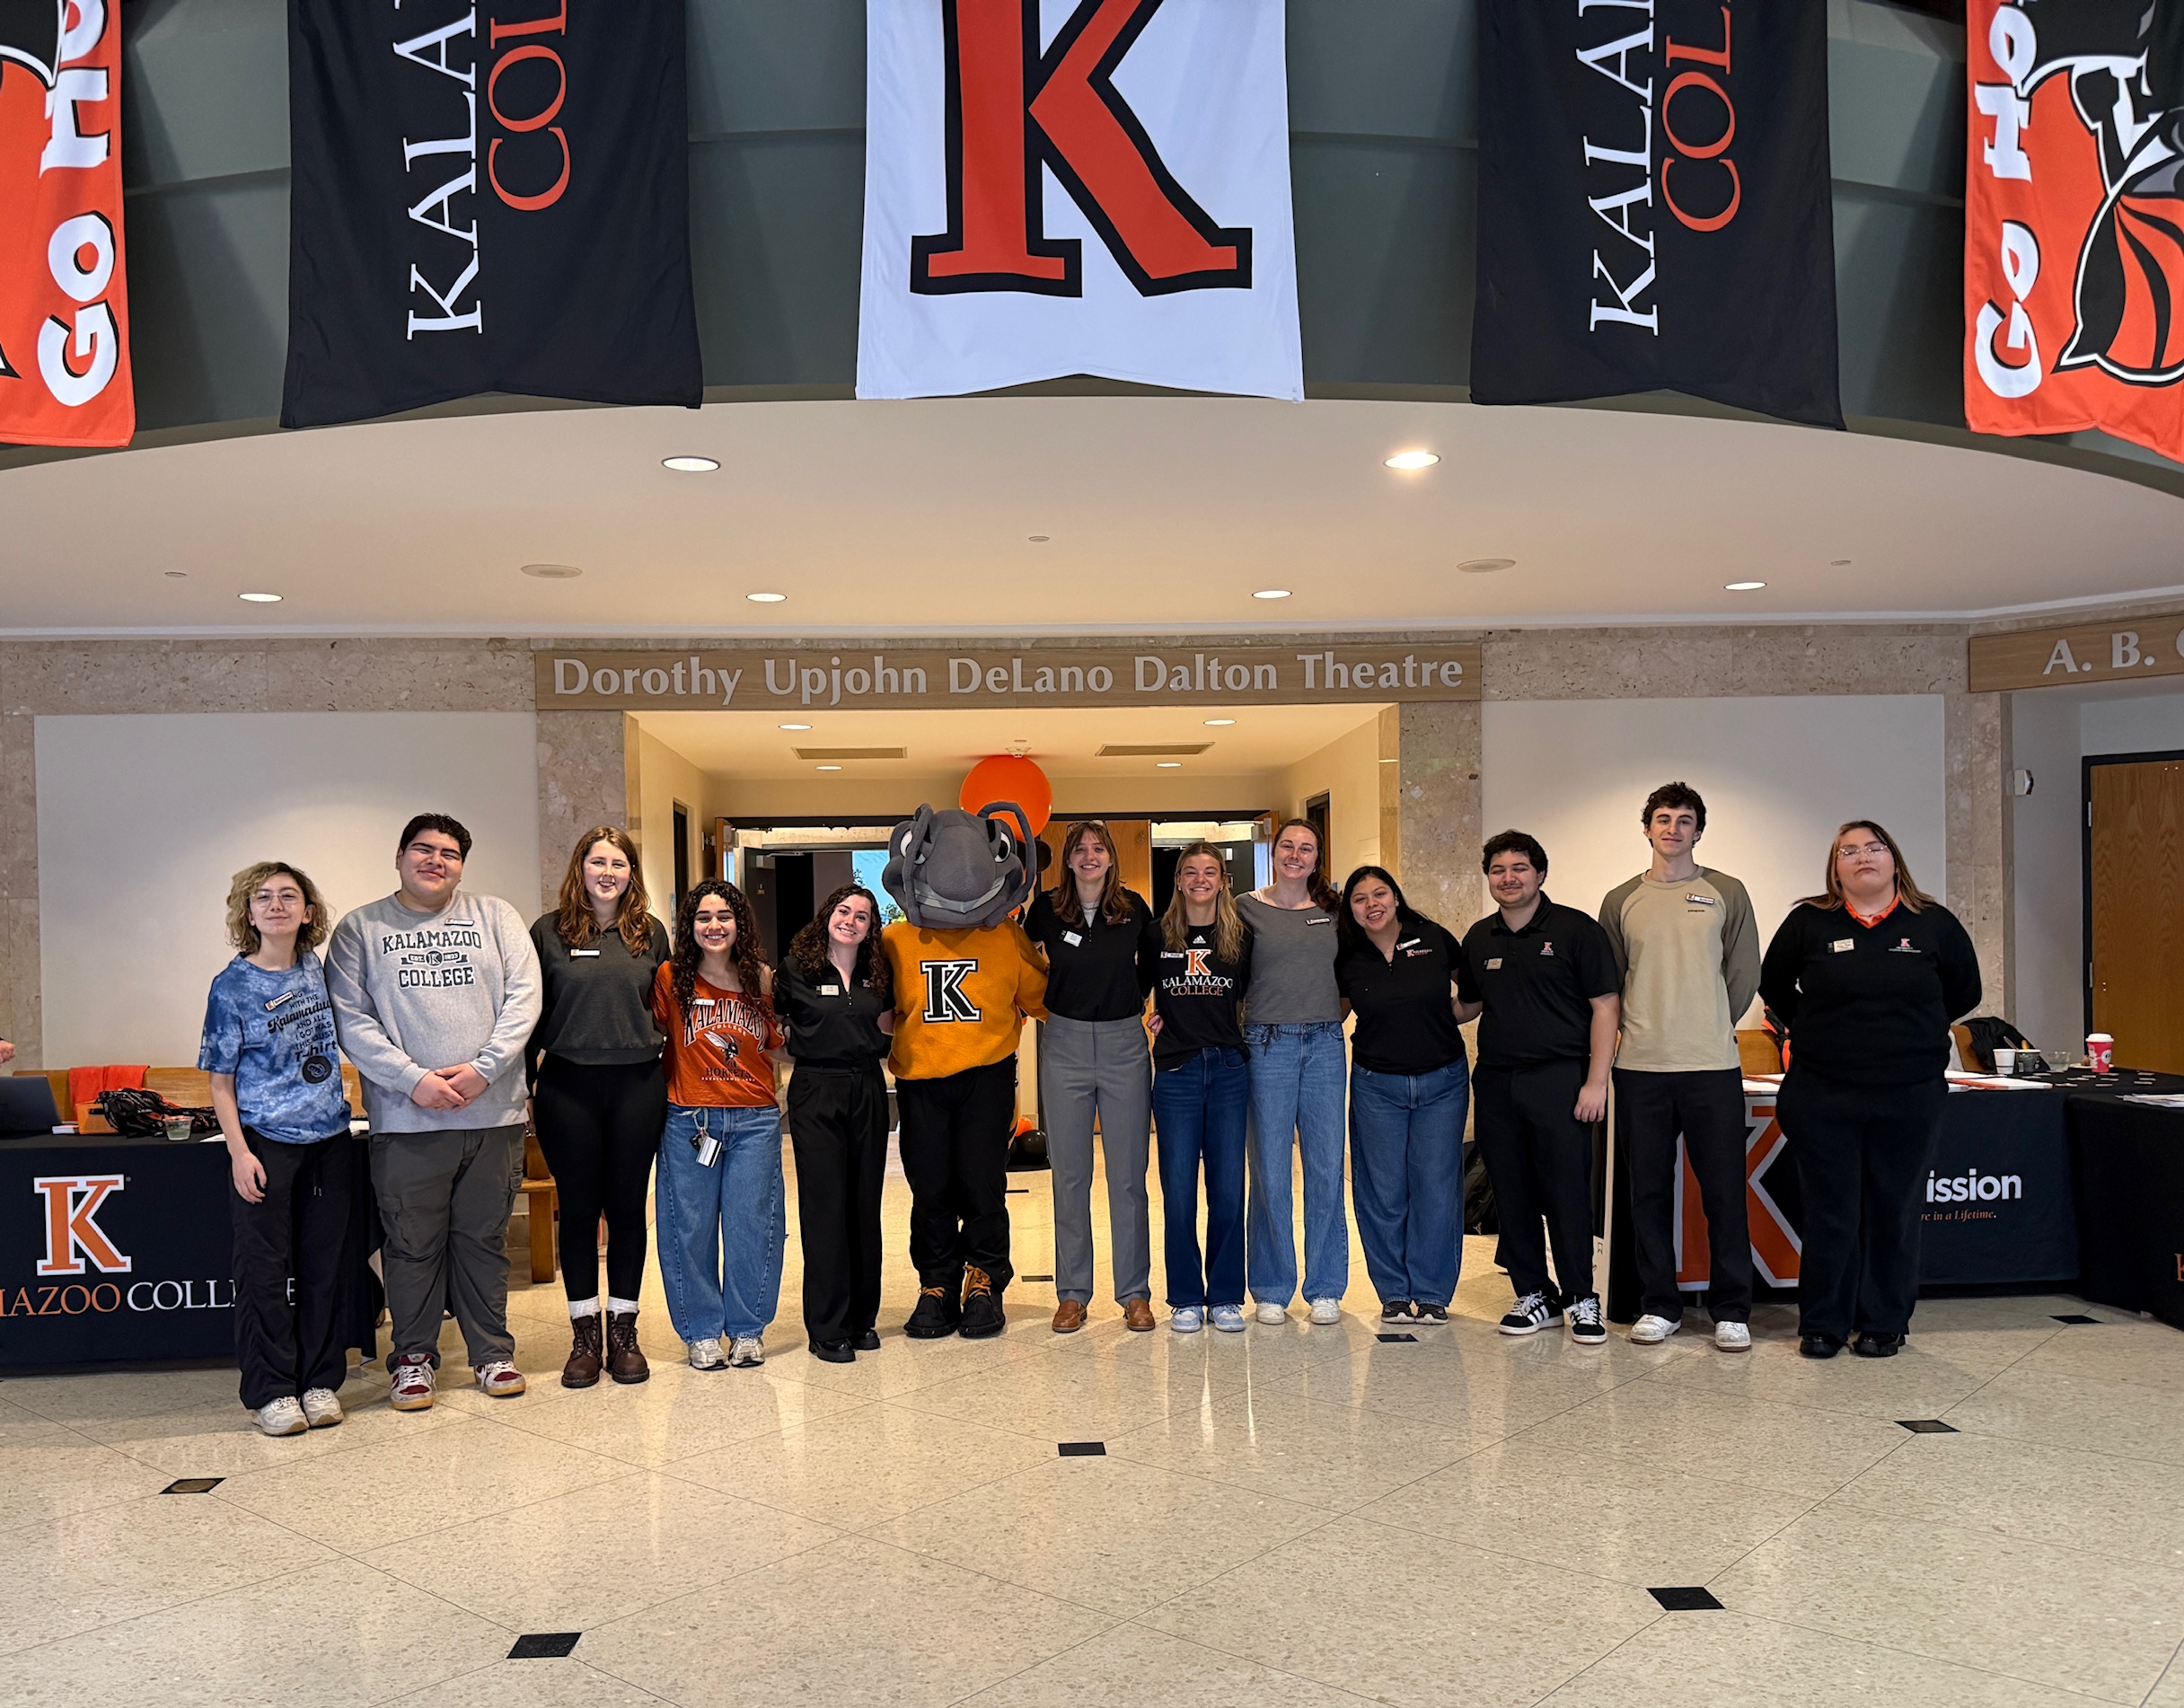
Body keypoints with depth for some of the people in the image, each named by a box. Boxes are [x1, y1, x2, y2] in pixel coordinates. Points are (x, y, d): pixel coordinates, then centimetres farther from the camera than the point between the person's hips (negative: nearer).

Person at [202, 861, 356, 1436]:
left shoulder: (319, 971, 5)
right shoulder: (233, 986, -5)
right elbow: (221, 1082, -3)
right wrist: (238, 1152, -12)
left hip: (328, 1138, 4)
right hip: (265, 1141, -3)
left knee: (325, 1265, 7)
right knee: (265, 1269, 0)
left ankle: (321, 1382, 18)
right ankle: (271, 1392, 11)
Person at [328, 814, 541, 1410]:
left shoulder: (495, 917, 9)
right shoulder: (360, 929, 6)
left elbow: (523, 997, 1)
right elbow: (351, 1020, -3)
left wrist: (483, 1069, -11)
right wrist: (414, 1079, -14)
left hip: (493, 1114, 1)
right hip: (406, 1120, -1)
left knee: (485, 1238, 10)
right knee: (413, 1244, 7)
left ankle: (493, 1351, 23)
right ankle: (413, 1356, 23)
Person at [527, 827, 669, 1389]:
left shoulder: (651, 933, 7)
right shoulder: (549, 931, 1)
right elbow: (530, 1012, 3)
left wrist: (668, 1079, 8)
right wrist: (523, 1086, 0)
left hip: (638, 1085, 2)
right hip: (568, 1086, -1)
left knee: (628, 1207, 7)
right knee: (578, 1208, 6)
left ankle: (623, 1332, 19)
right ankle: (584, 1336, 17)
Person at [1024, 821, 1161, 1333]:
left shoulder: (1134, 908, 2)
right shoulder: (1046, 909, -1)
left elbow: (1153, 960, 20)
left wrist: (1134, 999, 11)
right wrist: (1045, 997, 9)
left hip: (1124, 1044, 0)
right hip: (1065, 1044, 0)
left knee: (1128, 1174, 3)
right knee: (1070, 1174, 5)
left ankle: (1135, 1293, 13)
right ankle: (1072, 1294, 14)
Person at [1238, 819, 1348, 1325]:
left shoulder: (1333, 909, 10)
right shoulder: (1247, 909, 2)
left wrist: (1335, 1015, 8)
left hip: (1325, 1044, 2)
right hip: (1268, 1045, -2)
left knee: (1327, 1168, 4)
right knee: (1270, 1169, 2)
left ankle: (1325, 1289, 16)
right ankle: (1272, 1291, 14)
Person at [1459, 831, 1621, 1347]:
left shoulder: (1576, 930, -3)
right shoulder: (1479, 939, 12)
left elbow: (1606, 1006, -5)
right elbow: (1466, 1003, 24)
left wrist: (1596, 1081, -11)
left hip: (1560, 1078, -5)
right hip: (1497, 1082, 5)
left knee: (1567, 1192, -3)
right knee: (1510, 1194, 8)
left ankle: (1581, 1299, 10)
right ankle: (1534, 1295, 20)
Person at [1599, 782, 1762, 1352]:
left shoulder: (1726, 893, 5)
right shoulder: (1620, 901, 9)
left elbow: (1744, 975, 7)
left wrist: (1708, 1029, 7)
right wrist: (1642, 1029, 5)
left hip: (1713, 1067, -1)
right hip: (1640, 1067, 2)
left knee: (1724, 1192, 0)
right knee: (1649, 1191, 6)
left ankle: (1731, 1311, 11)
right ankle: (1659, 1305, 16)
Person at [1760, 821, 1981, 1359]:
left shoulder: (1934, 924, 2)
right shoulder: (1808, 923, 0)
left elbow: (1964, 992, 15)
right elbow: (1774, 986, 14)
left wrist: (1913, 1034, 13)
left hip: (1910, 1097, 1)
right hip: (1822, 1096, -1)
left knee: (1894, 1211, 8)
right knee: (1830, 1211, 5)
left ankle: (1884, 1323, 22)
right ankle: (1823, 1323, 18)